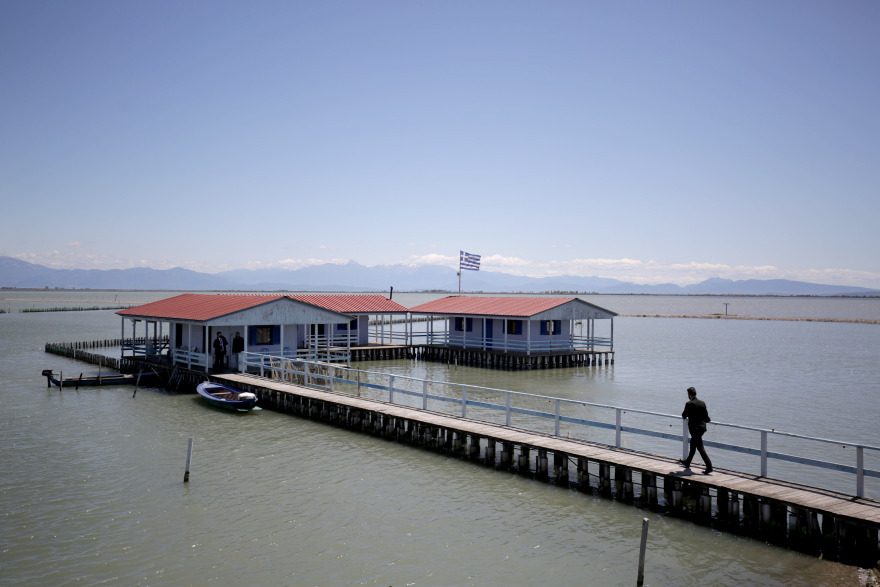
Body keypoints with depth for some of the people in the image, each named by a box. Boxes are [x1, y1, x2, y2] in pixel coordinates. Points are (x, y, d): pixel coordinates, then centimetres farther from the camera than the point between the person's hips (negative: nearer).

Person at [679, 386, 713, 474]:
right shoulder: (702, 403, 2)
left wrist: (684, 415, 19)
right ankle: (687, 462, 39)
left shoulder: (689, 404, -16)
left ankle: (709, 467, -8)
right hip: (702, 427, 8)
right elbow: (706, 417, 8)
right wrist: (708, 419, 30)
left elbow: (684, 415, -5)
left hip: (694, 428, -8)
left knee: (700, 448, -4)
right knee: (693, 445, 23)